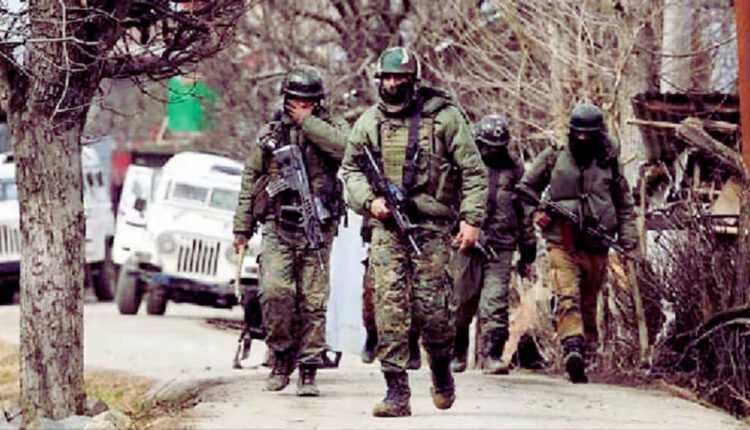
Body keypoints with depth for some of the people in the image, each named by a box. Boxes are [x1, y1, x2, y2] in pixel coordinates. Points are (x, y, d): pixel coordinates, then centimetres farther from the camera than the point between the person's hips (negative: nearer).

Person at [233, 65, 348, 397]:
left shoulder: (330, 129, 7)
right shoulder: (270, 134, 12)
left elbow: (346, 146, -17)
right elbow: (250, 180, 16)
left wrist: (307, 122, -9)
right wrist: (242, 228, 13)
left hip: (317, 230, -1)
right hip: (278, 228, 1)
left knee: (313, 302, -1)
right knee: (274, 291, -16)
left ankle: (308, 371, 5)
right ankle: (282, 358, 2)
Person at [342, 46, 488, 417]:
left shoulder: (443, 117, -3)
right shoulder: (368, 122, 8)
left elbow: (473, 171, -1)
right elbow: (350, 168, 19)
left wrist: (472, 219, -9)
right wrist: (369, 199, 0)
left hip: (431, 226, -3)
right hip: (387, 225, 3)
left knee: (431, 307, -3)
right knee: (390, 305, -7)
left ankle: (441, 369, 26)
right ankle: (396, 391, -7)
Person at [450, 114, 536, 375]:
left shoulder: (513, 171, 12)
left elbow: (524, 212, 18)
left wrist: (528, 252, 17)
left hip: (500, 248, 1)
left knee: (495, 303, -9)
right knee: (462, 300, 3)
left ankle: (493, 355, -8)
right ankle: (457, 354, 17)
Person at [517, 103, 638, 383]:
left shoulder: (608, 164, 10)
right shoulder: (553, 159, 7)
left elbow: (624, 205, 17)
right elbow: (526, 187, 19)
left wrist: (628, 242, 9)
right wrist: (536, 212, 1)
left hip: (596, 247, 3)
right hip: (562, 242, -3)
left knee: (589, 304, 8)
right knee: (567, 296, -21)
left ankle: (583, 352, 16)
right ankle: (572, 348, -37)